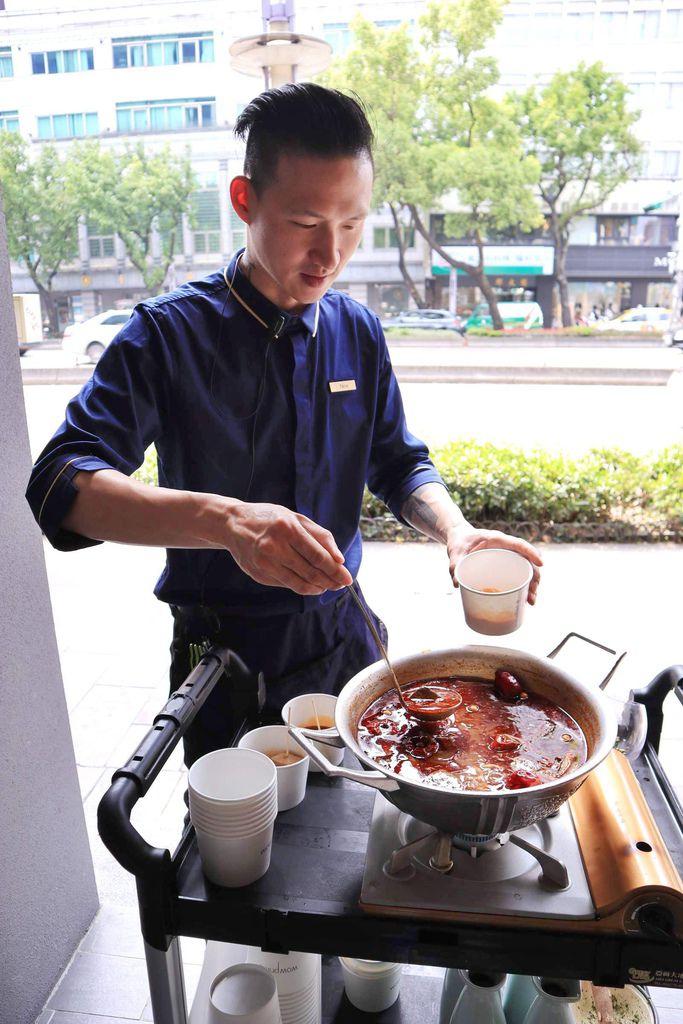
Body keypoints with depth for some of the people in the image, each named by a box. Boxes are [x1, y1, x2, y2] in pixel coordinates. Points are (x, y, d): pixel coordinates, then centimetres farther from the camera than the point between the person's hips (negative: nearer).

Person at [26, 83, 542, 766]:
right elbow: (60, 485, -26)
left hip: (345, 638, 4)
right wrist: (224, 519, -43)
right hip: (224, 658, -3)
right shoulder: (169, 333, -15)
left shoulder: (358, 332, -1)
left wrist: (455, 530, -15)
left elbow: (398, 464, 7)